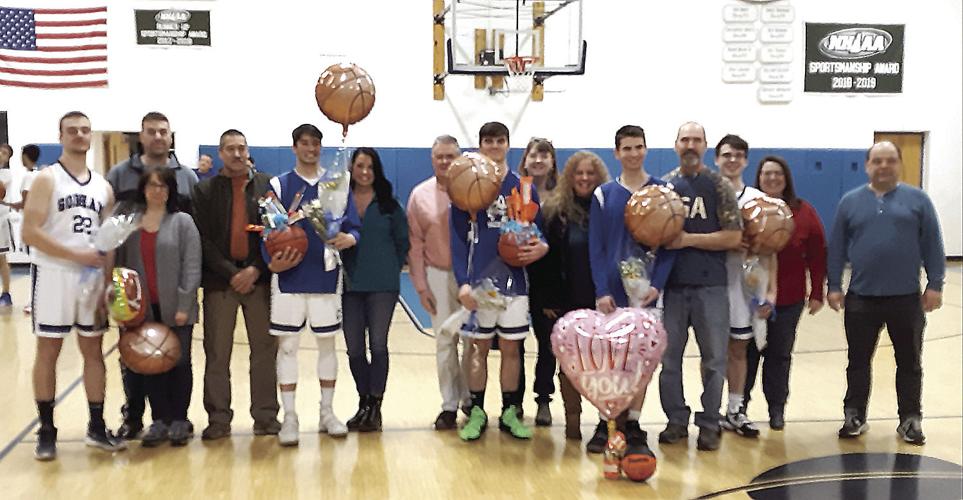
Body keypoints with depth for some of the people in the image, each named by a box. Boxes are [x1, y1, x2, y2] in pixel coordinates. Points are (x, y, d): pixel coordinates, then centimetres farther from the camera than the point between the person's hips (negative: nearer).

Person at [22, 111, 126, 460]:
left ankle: (97, 427, 16)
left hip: (93, 277, 5)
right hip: (54, 274, -5)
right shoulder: (47, 179, -5)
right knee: (48, 351, 2)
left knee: (93, 351, 8)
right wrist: (78, 255, -18)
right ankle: (46, 431, 11)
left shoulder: (103, 186, 10)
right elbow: (30, 233, -14)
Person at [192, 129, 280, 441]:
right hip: (219, 280, 0)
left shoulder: (267, 186, 6)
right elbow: (204, 239, -2)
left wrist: (255, 270, -10)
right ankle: (218, 419, 13)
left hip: (259, 278, 0)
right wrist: (231, 273, -11)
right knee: (216, 353, 3)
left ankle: (266, 416, 13)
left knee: (265, 350, 4)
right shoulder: (205, 190, 6)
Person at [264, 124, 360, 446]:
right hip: (289, 278, -1)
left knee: (327, 343, 9)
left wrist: (349, 238, -21)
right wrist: (272, 261, -17)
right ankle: (289, 417, 12)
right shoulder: (279, 185, 4)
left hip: (326, 277, 1)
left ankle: (327, 413, 21)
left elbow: (352, 225, 2)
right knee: (287, 345, 2)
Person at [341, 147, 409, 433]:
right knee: (354, 348, 7)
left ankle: (375, 407, 7)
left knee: (378, 345, -2)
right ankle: (363, 403, 22)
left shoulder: (388, 205, 3)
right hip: (350, 284, 2)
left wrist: (391, 268, 3)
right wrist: (340, 270, -3)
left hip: (382, 285, -1)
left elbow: (403, 241, 9)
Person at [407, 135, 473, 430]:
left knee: (472, 341, 5)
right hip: (439, 276, 1)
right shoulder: (420, 195, 2)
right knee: (445, 342, 6)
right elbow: (415, 244, 3)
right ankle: (449, 405, 17)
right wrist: (420, 285, 0)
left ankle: (470, 400, 22)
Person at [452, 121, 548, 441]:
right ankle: (477, 413, 16)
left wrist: (542, 246, -13)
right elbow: (458, 238, -1)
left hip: (514, 280, 2)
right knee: (480, 347, 5)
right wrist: (462, 282, -11)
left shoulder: (523, 186, 6)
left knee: (511, 347, 8)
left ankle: (510, 412, 20)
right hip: (479, 280, -1)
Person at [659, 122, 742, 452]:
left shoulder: (718, 186, -1)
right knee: (668, 356, 8)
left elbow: (734, 237, -7)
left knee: (714, 358, 5)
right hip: (671, 284, 2)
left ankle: (710, 424, 17)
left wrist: (689, 239, -14)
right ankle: (676, 420, 21)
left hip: (710, 285, -2)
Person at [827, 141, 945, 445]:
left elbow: (933, 246, 1)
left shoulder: (918, 199, 2)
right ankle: (854, 417, 21)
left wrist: (935, 285, -4)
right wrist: (834, 287, 1)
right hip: (861, 298, 1)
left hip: (907, 298, 0)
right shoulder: (850, 201, 4)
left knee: (909, 363, 9)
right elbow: (837, 248, 5)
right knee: (858, 362, 9)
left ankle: (910, 420, 21)